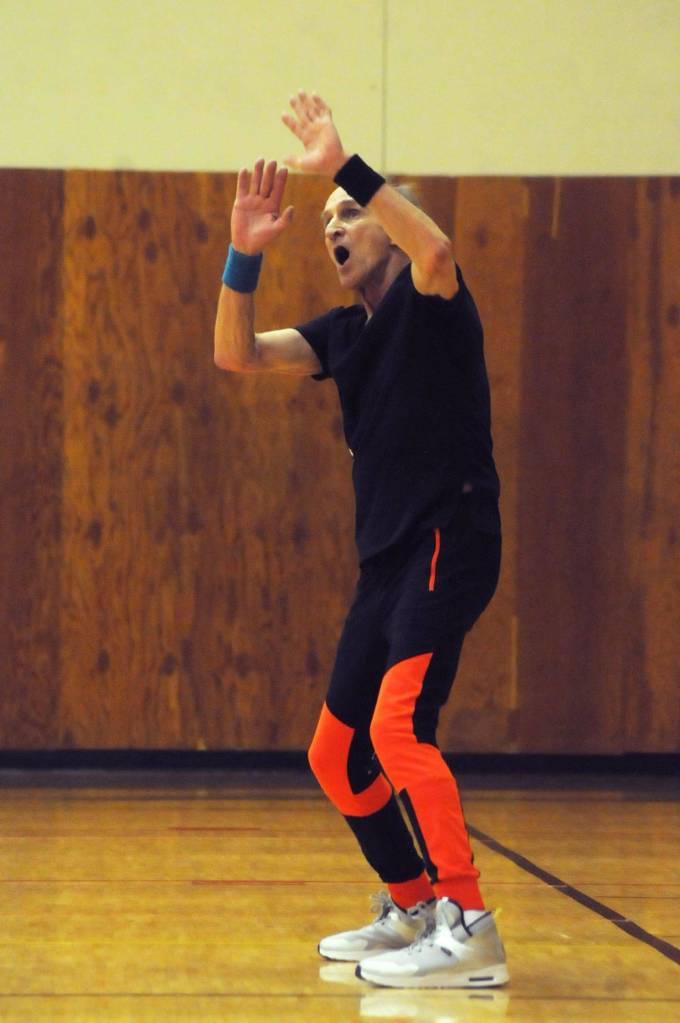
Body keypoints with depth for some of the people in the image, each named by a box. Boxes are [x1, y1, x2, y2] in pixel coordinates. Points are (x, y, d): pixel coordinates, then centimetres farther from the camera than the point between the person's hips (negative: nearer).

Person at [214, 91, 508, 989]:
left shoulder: (428, 300, -5)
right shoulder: (343, 333, 17)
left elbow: (436, 249, -29)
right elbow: (236, 354, 8)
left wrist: (342, 166, -29)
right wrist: (247, 252, -5)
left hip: (449, 543, -9)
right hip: (386, 558, 9)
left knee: (397, 726, -25)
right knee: (335, 757, 12)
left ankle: (469, 931, -25)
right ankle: (412, 909, 29)